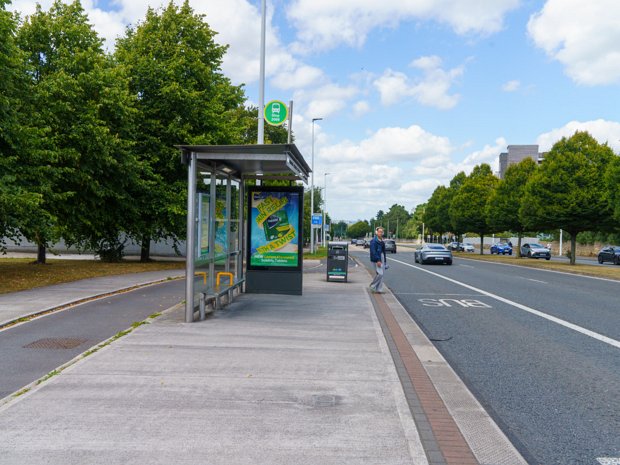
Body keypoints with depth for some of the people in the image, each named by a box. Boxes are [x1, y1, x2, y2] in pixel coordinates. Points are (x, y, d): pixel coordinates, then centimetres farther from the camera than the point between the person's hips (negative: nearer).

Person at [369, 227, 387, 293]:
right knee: (379, 274, -14)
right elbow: (373, 252, -18)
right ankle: (372, 287, 1)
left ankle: (379, 289, 12)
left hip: (382, 259, 9)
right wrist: (377, 260, -23)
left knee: (381, 274, 7)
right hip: (376, 260, -8)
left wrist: (384, 260, 15)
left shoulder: (382, 241, 15)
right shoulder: (374, 241, -11)